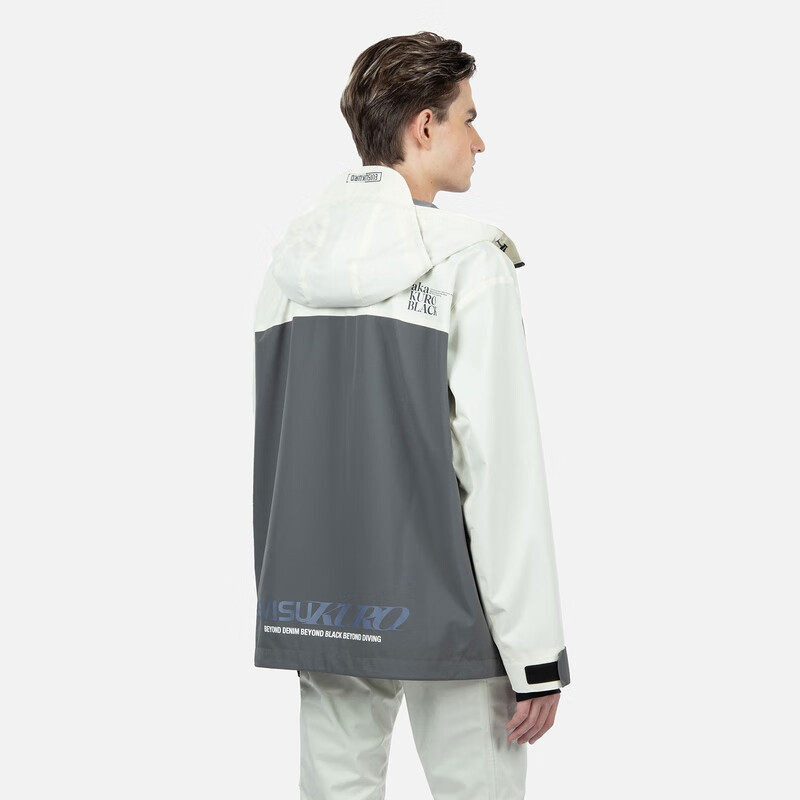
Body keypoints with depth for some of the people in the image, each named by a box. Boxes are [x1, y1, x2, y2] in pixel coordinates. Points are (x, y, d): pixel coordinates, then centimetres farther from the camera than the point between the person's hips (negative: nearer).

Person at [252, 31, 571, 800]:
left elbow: (270, 449, 9)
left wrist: (288, 597, 16)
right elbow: (502, 468, -14)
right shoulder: (466, 261, -11)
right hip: (442, 610, -6)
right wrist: (536, 658, -11)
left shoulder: (293, 256, 6)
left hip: (317, 605, 6)